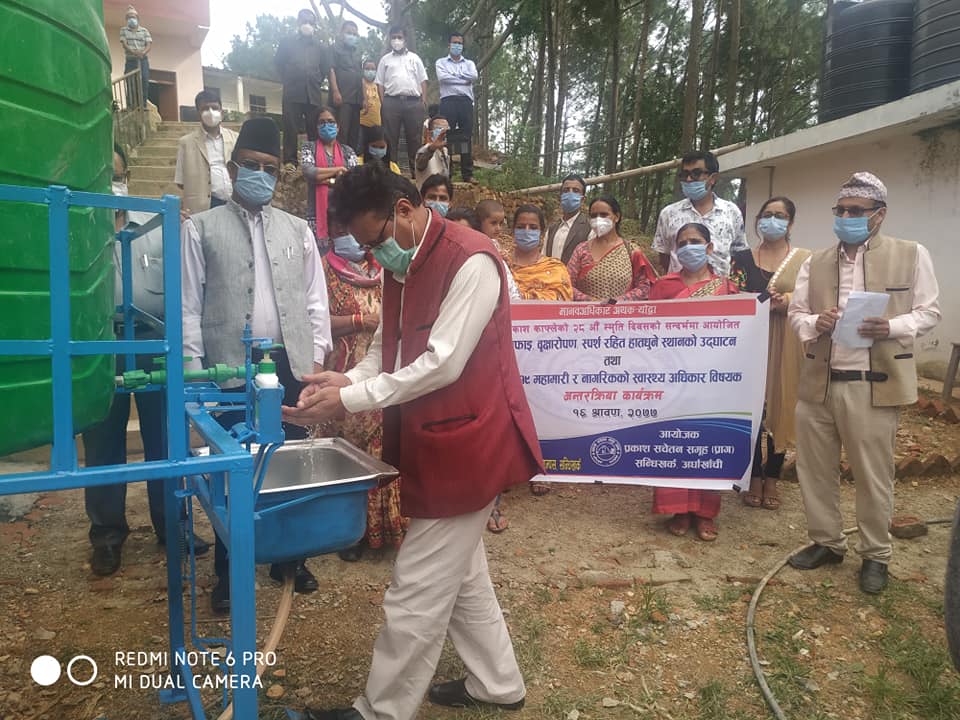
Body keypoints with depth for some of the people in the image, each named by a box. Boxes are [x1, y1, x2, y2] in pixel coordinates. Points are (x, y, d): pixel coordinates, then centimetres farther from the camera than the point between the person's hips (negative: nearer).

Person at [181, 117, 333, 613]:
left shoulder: (297, 230, 11)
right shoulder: (200, 229, 2)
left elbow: (315, 300, 10)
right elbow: (189, 306, 0)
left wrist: (317, 357, 3)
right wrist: (194, 369, -6)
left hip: (290, 365, 3)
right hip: (230, 367, -2)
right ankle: (227, 571, 23)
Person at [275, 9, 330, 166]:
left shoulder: (319, 45, 20)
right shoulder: (287, 42, 15)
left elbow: (326, 67, 19)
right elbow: (278, 62, 13)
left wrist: (318, 82, 9)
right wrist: (287, 81, 8)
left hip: (314, 94, 2)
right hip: (292, 93, -2)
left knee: (315, 131, -2)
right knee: (291, 130, -6)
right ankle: (290, 164, -7)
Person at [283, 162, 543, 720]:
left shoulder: (472, 261, -20)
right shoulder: (403, 265, 10)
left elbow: (442, 364, -24)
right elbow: (388, 346, 13)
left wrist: (351, 399, -21)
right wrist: (348, 379, -7)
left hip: (466, 444, -10)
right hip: (434, 440, 10)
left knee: (416, 593, 1)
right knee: (461, 574, 21)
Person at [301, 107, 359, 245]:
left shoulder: (347, 151, 12)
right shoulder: (309, 148, 8)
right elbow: (308, 172, -10)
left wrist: (326, 179, -6)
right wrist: (339, 169, -5)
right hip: (318, 212, -2)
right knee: (318, 247, -10)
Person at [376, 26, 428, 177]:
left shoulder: (414, 58, 16)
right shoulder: (385, 60, 15)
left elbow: (423, 81, 11)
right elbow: (380, 83, 11)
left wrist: (424, 101, -1)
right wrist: (382, 103, -2)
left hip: (413, 102, 0)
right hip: (391, 102, 0)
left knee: (414, 137, 1)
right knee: (390, 137, -2)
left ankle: (416, 171, 5)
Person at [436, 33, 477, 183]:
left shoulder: (469, 63, 21)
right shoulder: (441, 62, 14)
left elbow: (474, 76, -1)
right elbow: (442, 77, -6)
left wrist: (454, 74, -1)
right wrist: (464, 79, -3)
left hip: (466, 101, 2)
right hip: (448, 101, -2)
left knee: (466, 137, -1)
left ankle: (467, 174, 0)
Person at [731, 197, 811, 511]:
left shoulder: (805, 259, 6)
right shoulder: (742, 258, 7)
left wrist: (789, 300, -17)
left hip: (787, 346, 0)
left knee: (781, 408, 3)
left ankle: (772, 480, 16)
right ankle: (755, 478, 12)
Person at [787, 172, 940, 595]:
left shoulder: (911, 255, 2)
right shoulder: (815, 262, 12)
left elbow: (929, 312, 1)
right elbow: (795, 313, 11)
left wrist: (891, 327, -18)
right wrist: (813, 323, -12)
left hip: (873, 385, -4)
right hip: (818, 382, 4)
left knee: (872, 474, 6)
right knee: (815, 469, 11)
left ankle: (875, 555, 24)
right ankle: (826, 542, 29)